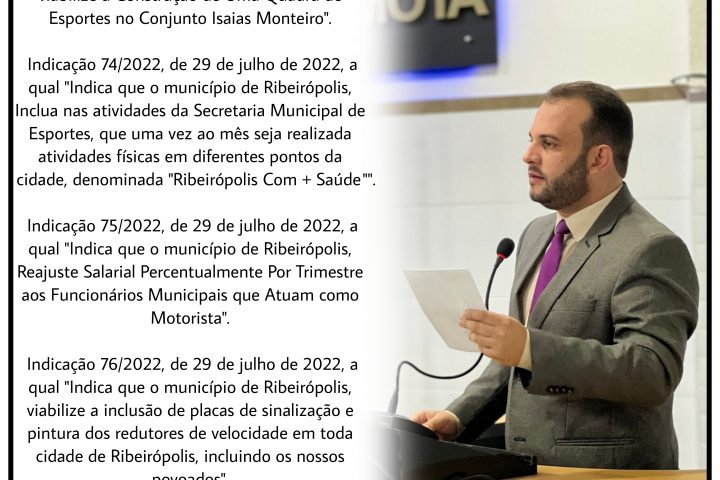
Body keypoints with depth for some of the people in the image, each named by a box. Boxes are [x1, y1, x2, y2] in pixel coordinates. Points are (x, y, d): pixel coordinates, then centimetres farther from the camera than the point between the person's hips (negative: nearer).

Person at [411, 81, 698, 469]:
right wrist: (458, 417, 12)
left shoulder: (652, 251, -12)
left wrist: (529, 348, -29)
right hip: (530, 473, 7)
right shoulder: (537, 236, 16)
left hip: (607, 472, -7)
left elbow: (653, 372, -23)